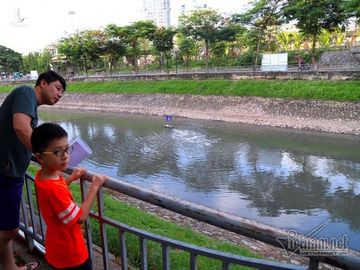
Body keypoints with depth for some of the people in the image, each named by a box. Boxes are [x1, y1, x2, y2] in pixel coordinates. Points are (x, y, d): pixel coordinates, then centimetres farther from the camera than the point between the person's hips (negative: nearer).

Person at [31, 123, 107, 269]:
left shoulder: (43, 175, -8)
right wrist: (94, 187, -23)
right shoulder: (53, 189, -35)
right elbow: (80, 217, -27)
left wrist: (71, 178, 5)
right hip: (70, 254, -8)